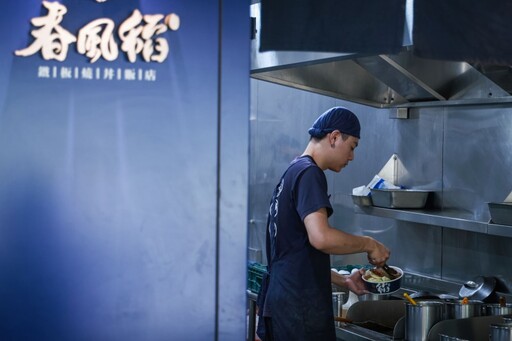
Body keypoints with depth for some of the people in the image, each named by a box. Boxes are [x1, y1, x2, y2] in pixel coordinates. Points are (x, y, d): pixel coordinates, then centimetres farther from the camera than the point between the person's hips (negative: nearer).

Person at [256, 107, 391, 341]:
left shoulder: (292, 173, 18)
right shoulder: (309, 174, -12)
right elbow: (321, 237, -27)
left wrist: (343, 281, 20)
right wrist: (369, 244, -12)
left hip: (279, 303, 10)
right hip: (300, 310, -10)